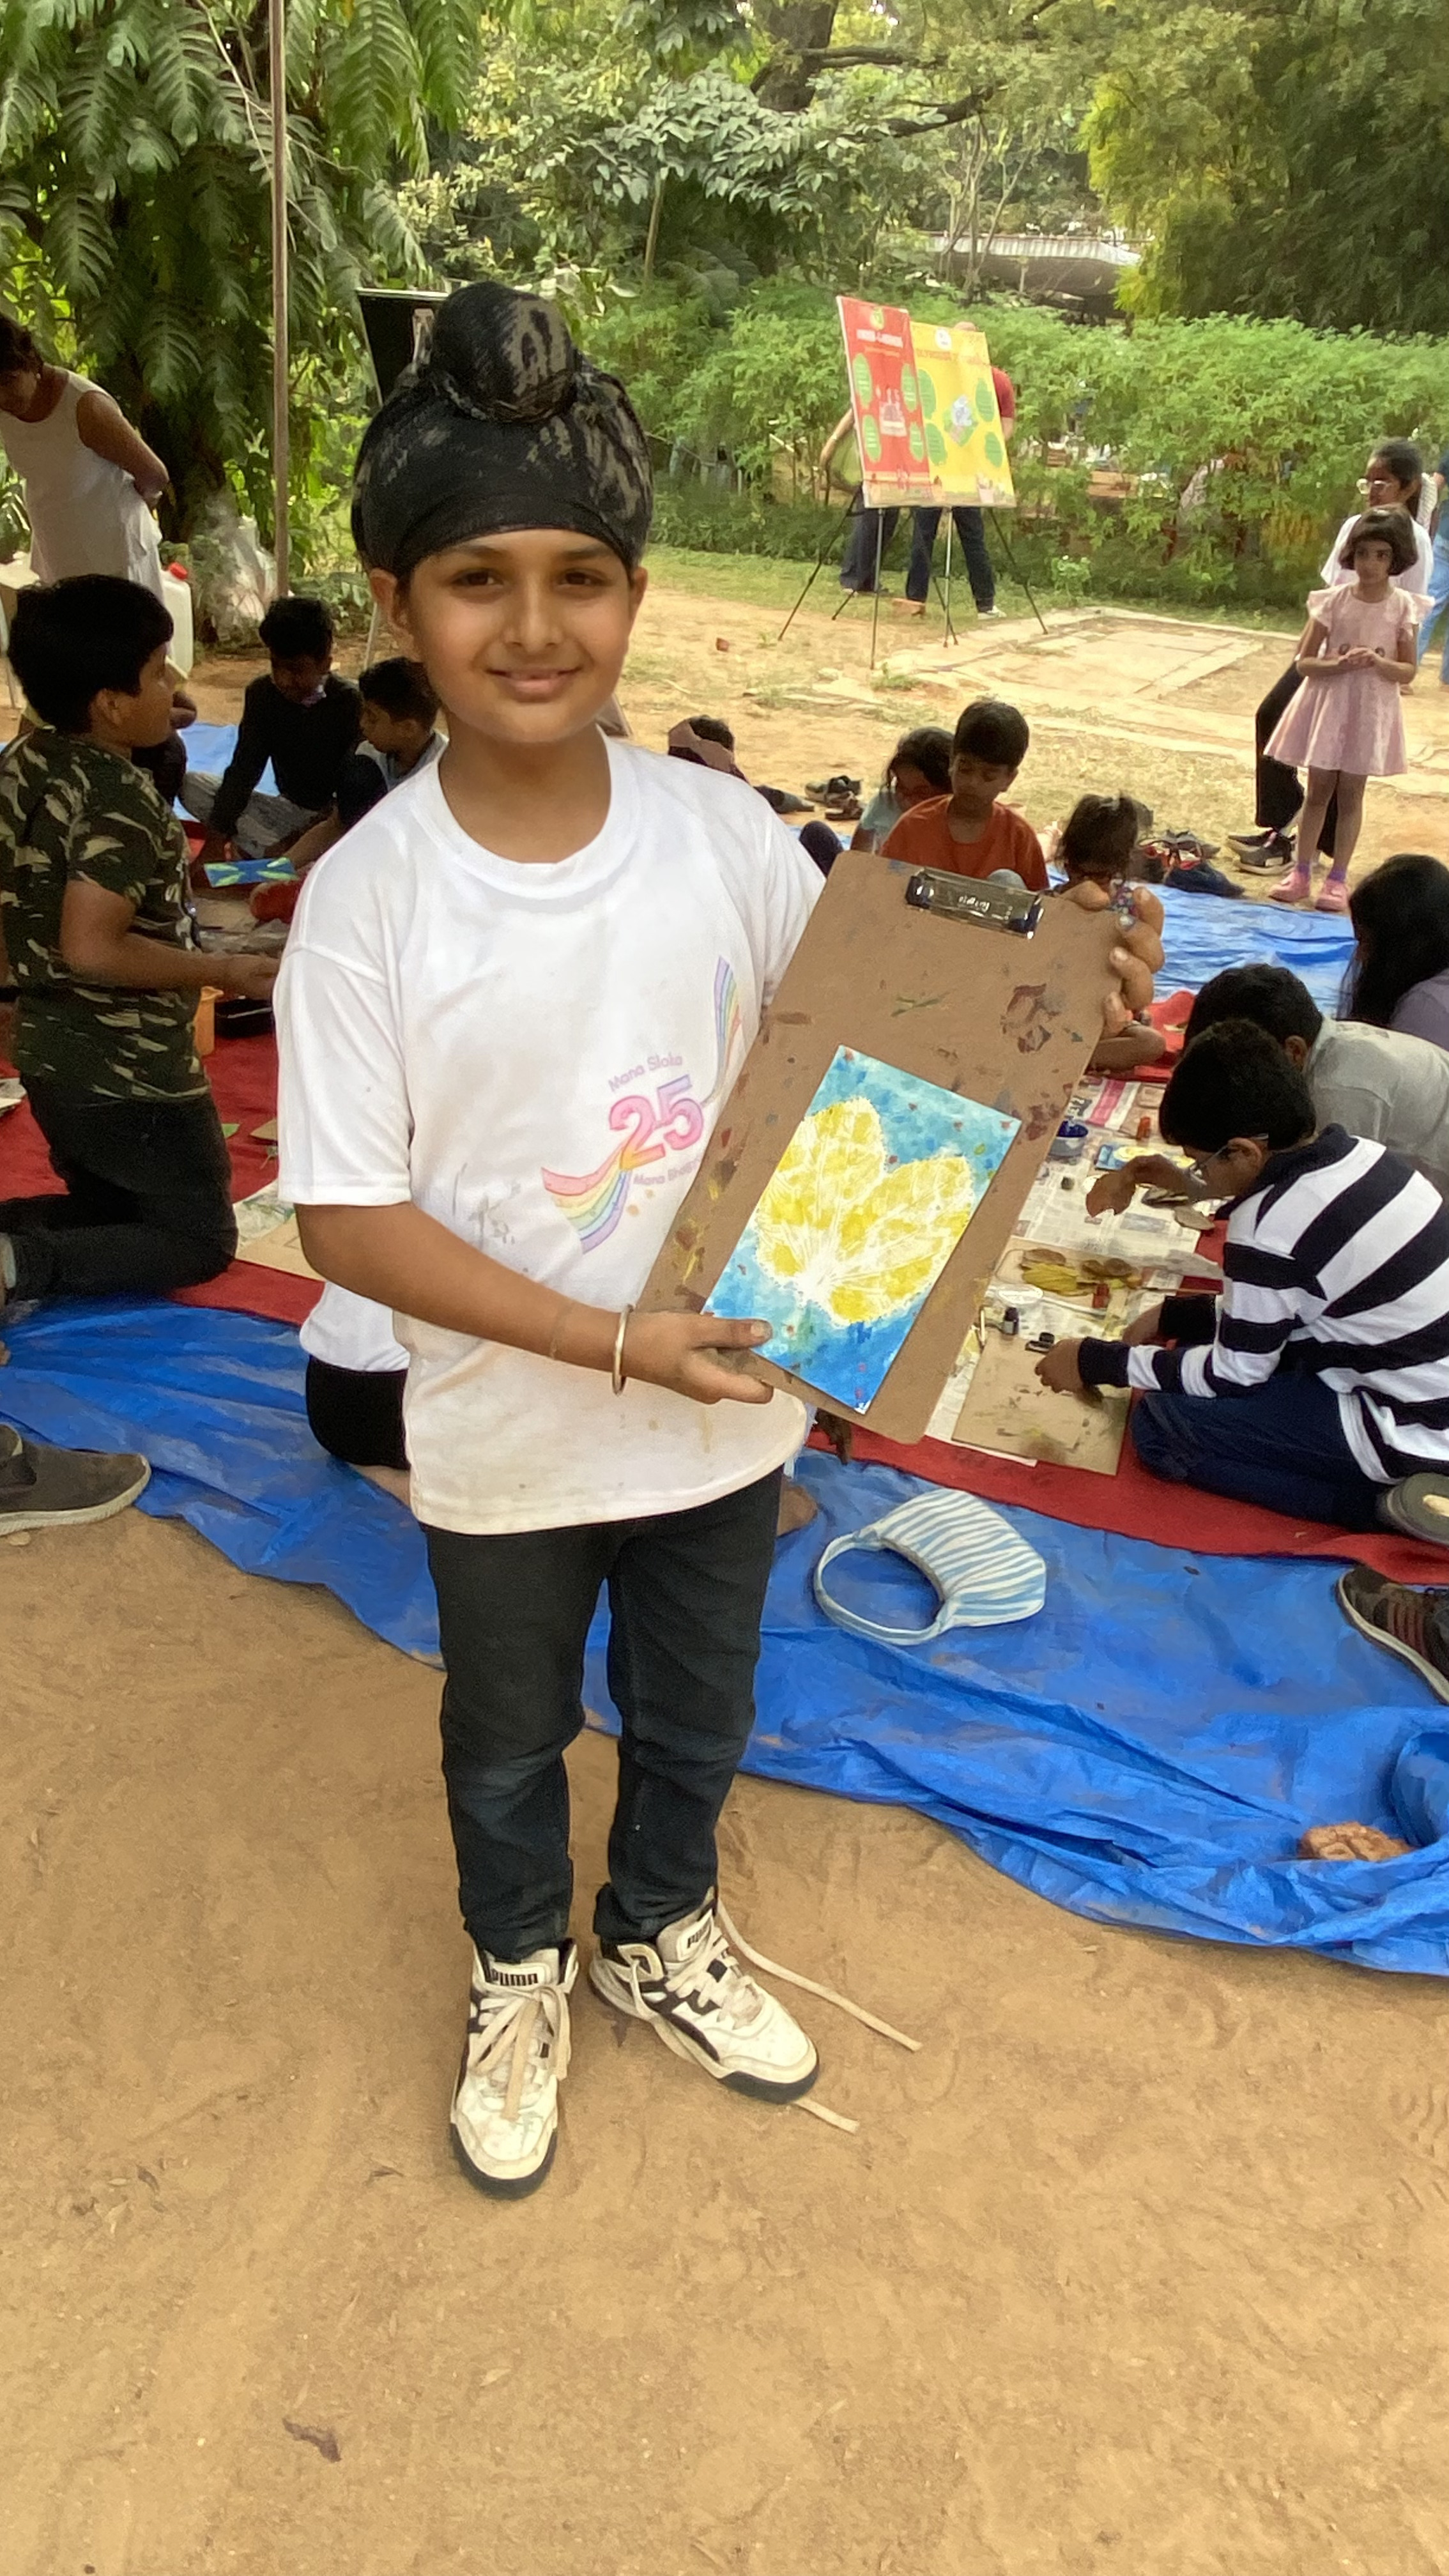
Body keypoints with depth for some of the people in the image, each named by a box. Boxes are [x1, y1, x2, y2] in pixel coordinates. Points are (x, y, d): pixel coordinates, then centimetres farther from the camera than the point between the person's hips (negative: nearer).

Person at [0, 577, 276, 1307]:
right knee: (200, 1237, 8)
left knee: (111, 1214, 27)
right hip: (132, 1075, -8)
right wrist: (222, 972, -19)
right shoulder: (122, 800, -22)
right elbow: (92, 947, -28)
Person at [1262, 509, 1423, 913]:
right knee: (1318, 790, 8)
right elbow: (1304, 661, -4)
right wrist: (1340, 664, -22)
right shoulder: (1334, 601, -5)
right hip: (1328, 703, 1)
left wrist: (1378, 663, -21)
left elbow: (1409, 671, -2)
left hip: (1370, 712, -1)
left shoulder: (1403, 607, -5)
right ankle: (1301, 873, 15)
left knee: (1351, 793, 6)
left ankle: (1337, 879, 13)